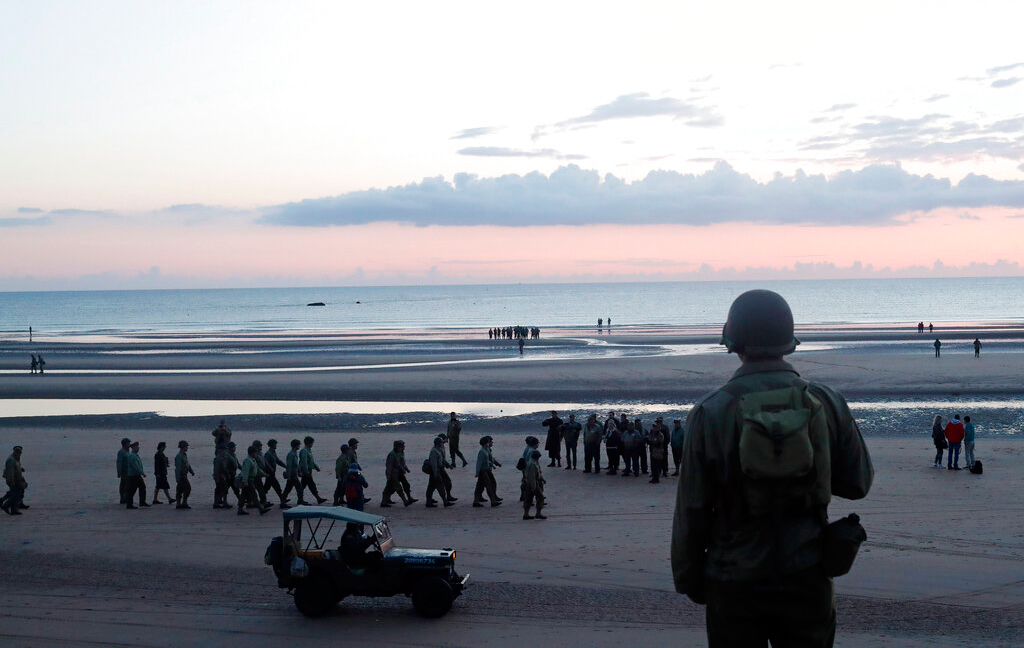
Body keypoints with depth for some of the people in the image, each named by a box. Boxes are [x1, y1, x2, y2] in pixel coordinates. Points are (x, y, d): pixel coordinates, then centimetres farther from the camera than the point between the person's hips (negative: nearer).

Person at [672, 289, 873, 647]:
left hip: (734, 583, -2)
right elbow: (858, 483, 4)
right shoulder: (826, 403, -5)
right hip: (807, 577, 2)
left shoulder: (710, 413, -11)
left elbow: (691, 510, -8)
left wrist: (687, 578, 5)